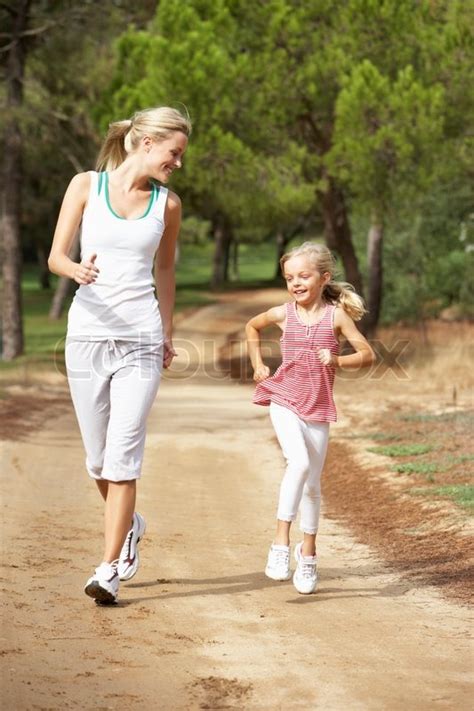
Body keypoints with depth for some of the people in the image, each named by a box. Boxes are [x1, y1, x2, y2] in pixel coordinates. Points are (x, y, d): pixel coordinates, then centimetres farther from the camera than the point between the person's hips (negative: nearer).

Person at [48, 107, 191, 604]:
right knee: (97, 455, 10)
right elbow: (55, 256, -2)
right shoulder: (86, 185, 1)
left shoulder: (167, 204, 6)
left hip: (141, 340, 0)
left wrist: (168, 333, 25)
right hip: (87, 333, 0)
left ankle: (109, 568, -7)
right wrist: (77, 270, -24)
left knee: (123, 453, -10)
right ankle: (128, 524, 38)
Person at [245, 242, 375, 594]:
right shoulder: (283, 314, 0)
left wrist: (338, 361, -18)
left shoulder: (336, 316, -4)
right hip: (284, 402, -1)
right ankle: (281, 544, -24)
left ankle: (308, 553, 26)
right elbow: (252, 327, 21)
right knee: (299, 463, -26)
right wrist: (258, 365, 11)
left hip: (318, 408, 1)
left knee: (312, 484, 9)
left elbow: (368, 354, -2)